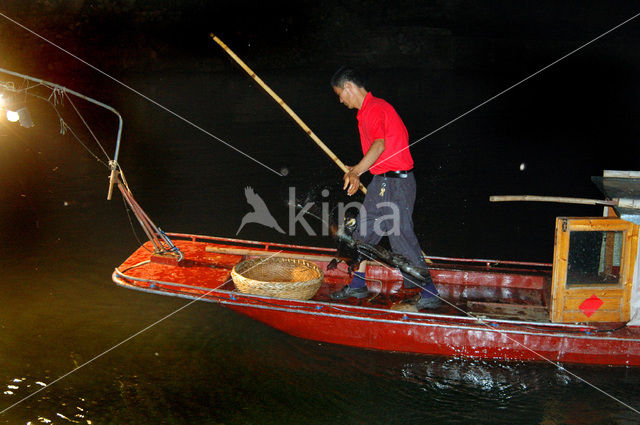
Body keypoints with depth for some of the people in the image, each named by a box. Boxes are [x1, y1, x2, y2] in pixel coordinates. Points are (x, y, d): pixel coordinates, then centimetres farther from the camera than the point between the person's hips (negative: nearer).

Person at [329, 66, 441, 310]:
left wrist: (356, 172, -30)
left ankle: (430, 294, 2)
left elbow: (379, 145, -30)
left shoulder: (375, 108, -14)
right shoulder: (366, 111, 17)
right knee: (363, 232, 15)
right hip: (381, 182, 10)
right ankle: (357, 286, 28)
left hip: (395, 183, -10)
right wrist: (357, 171, 15)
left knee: (402, 238, -7)